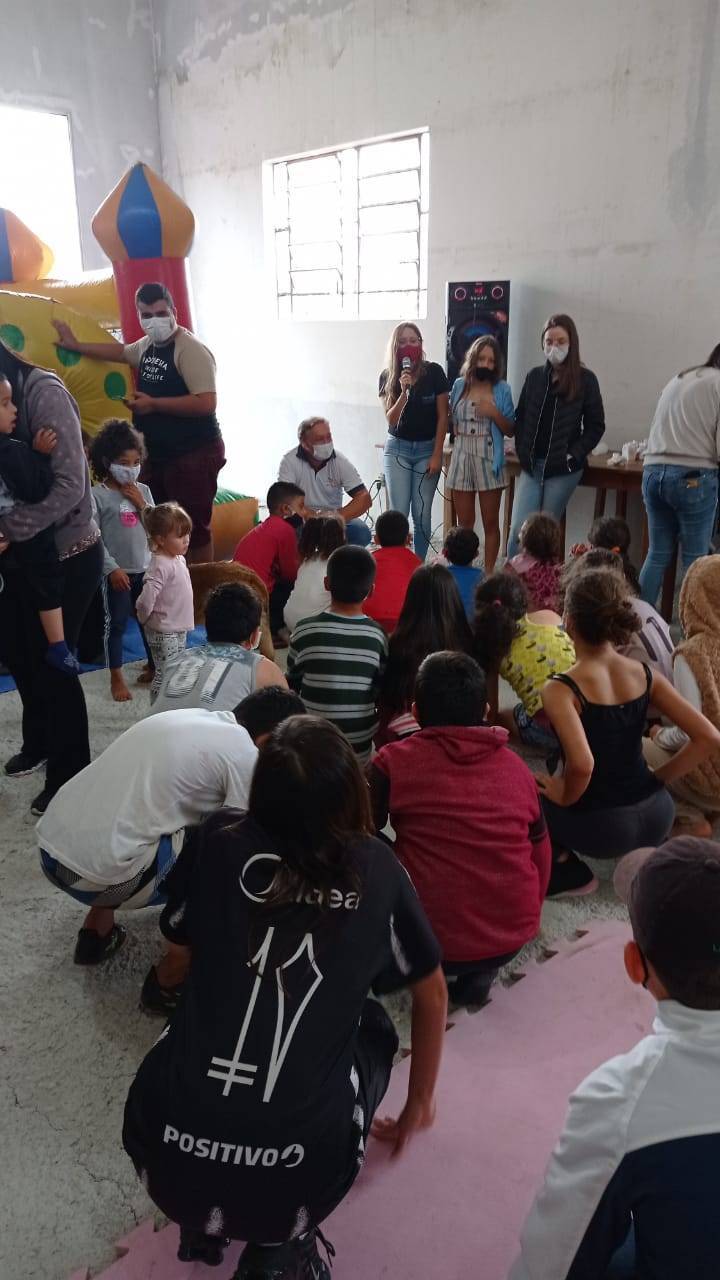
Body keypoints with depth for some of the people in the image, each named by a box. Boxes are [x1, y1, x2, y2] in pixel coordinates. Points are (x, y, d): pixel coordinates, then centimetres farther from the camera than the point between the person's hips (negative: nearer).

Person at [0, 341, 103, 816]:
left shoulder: (44, 392, -18)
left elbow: (70, 486, -24)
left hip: (66, 557, -7)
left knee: (51, 663, 3)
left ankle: (71, 775, 24)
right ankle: (40, 742, 45)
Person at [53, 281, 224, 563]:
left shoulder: (190, 350, -17)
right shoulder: (147, 345, 11)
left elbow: (206, 403, -27)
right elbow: (120, 351, 33)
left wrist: (153, 404, -21)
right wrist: (75, 345, 34)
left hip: (195, 455, -9)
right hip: (156, 454, 9)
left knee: (194, 528, -4)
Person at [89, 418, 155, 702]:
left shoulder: (143, 491, 4)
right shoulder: (97, 495, -10)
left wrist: (142, 505, -9)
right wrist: (112, 568, -16)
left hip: (146, 568, 4)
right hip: (117, 571, -4)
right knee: (116, 623, 4)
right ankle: (116, 678, 16)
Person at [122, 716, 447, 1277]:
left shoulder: (220, 840, 2)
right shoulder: (378, 870, 4)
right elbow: (433, 994, 19)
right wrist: (420, 1102, 37)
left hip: (167, 1153, 2)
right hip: (295, 1176, -2)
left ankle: (202, 1220, 25)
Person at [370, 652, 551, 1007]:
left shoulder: (393, 762, -9)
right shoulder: (517, 767, 2)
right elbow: (541, 853, 11)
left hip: (432, 942, -3)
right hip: (515, 937, 4)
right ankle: (480, 974, 15)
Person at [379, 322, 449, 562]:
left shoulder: (434, 372, -6)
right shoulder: (387, 376, -2)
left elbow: (442, 416, -3)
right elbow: (391, 420, -8)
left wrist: (437, 455, -7)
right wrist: (404, 391, -23)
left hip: (427, 448, -1)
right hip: (398, 448, 1)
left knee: (422, 514, -1)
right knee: (398, 512, -2)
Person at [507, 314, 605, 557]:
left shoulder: (585, 380, -1)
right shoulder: (535, 376, 8)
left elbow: (596, 426, 1)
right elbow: (520, 418, 13)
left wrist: (574, 455, -8)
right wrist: (522, 453, 2)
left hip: (563, 469, -2)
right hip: (531, 465, 3)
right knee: (518, 530, -7)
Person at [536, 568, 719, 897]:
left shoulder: (561, 690, -19)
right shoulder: (646, 675, -3)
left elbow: (582, 765, -33)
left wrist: (565, 797, -12)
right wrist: (658, 780, 5)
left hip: (603, 827, -6)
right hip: (657, 814, 6)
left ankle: (568, 873, 10)